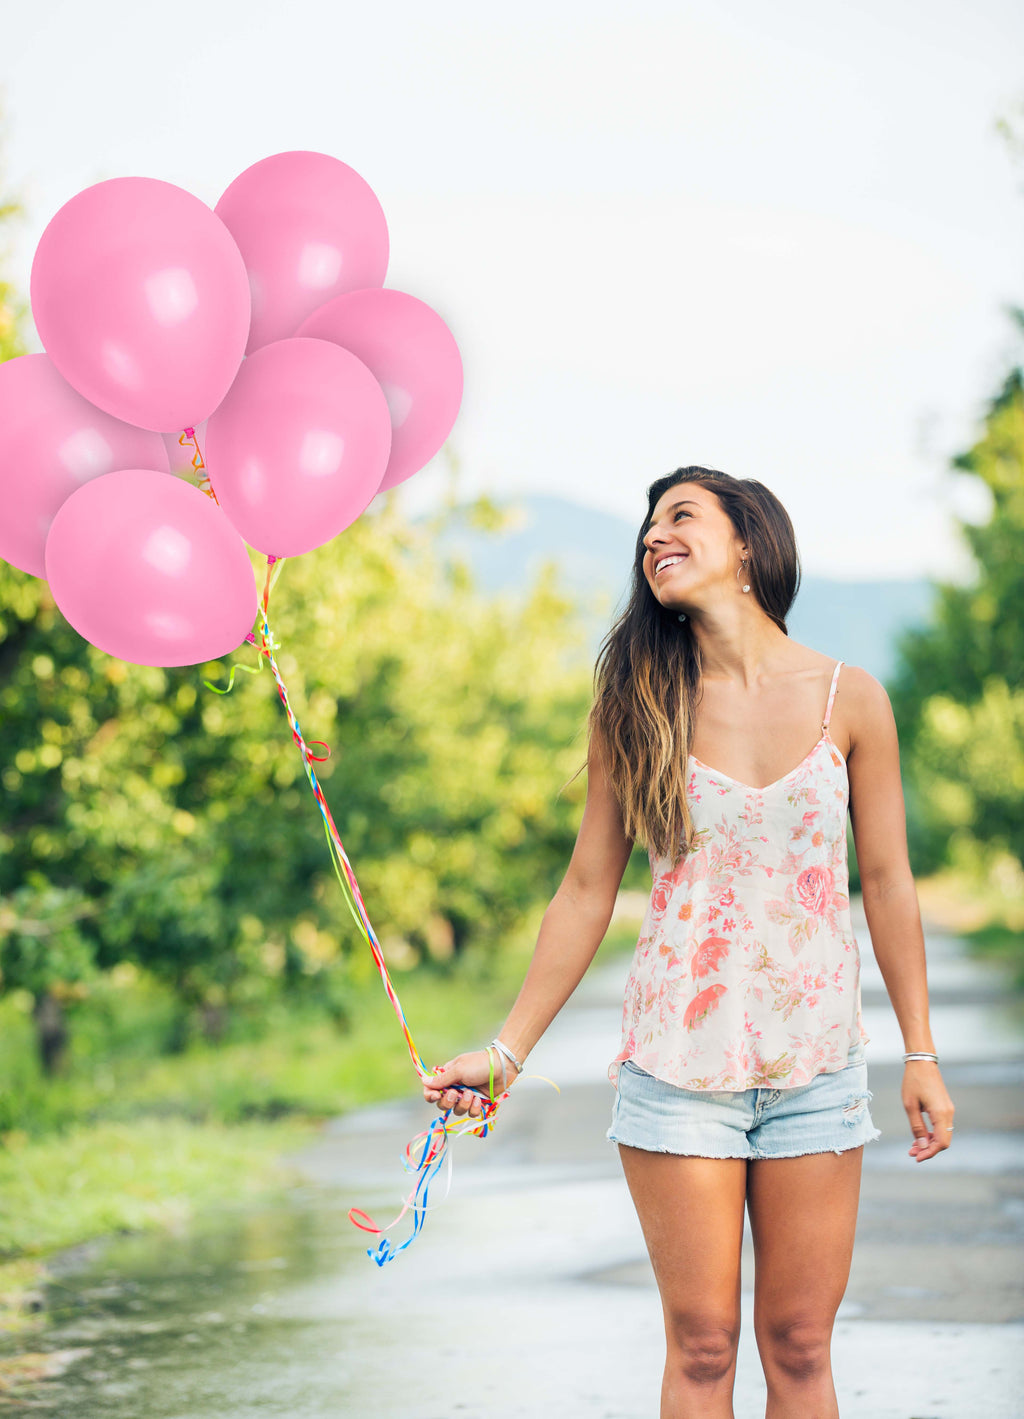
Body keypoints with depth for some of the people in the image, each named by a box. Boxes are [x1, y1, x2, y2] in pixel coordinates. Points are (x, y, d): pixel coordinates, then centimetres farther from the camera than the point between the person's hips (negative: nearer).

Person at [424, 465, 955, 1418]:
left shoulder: (850, 701, 0)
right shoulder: (637, 705, 1)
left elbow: (887, 882, 6)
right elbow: (587, 890, 5)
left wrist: (921, 1054, 5)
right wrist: (507, 1050, 4)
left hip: (816, 1064, 0)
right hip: (676, 1056, 0)